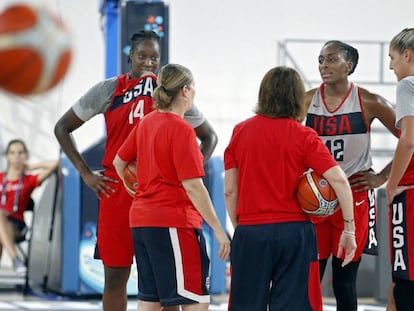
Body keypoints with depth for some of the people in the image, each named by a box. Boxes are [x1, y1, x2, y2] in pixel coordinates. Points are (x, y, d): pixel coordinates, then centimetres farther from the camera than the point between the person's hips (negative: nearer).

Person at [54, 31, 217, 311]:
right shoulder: (109, 90, 5)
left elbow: (209, 136, 15)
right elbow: (63, 127, 11)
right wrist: (86, 173, 2)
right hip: (117, 191, 1)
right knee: (115, 275, 4)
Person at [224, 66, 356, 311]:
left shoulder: (240, 131, 4)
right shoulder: (303, 136, -3)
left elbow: (230, 191, 5)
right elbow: (339, 180, -11)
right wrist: (349, 229, -6)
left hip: (249, 232, 2)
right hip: (294, 231, -2)